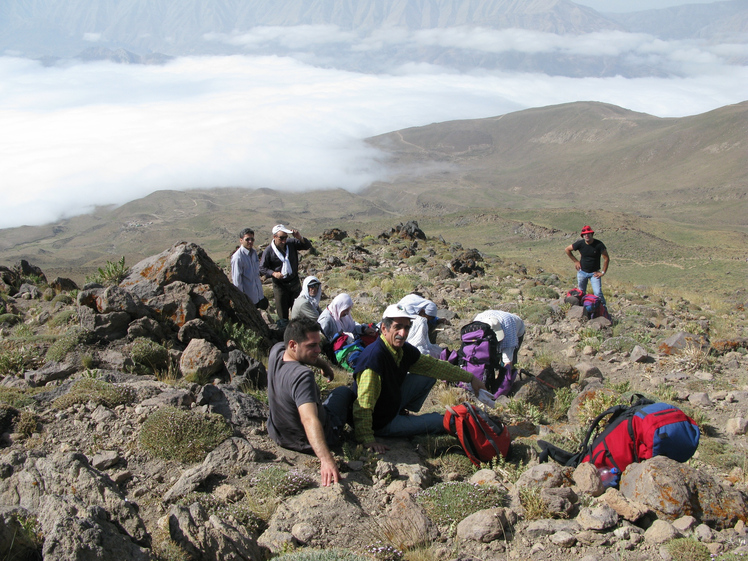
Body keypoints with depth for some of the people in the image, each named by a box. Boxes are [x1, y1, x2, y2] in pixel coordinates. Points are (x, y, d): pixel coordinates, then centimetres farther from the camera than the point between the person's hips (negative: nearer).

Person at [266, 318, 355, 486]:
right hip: (310, 443, -6)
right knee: (344, 391, 21)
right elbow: (310, 420, -53)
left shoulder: (276, 352, -15)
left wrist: (323, 364, 2)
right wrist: (326, 460, -63)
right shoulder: (302, 376, -41)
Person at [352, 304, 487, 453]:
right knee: (442, 421, -2)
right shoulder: (374, 356, -33)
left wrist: (470, 378, 9)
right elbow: (363, 403, -35)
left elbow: (434, 365, 8)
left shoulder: (405, 350, -7)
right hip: (381, 423, -8)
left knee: (429, 376, 4)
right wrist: (367, 440, -39)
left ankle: (403, 413, 11)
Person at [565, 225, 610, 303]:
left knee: (598, 293, -15)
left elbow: (606, 258, -9)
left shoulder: (599, 244, -17)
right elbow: (567, 250, 6)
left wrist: (603, 272, -8)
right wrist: (575, 261, 4)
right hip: (582, 272, 3)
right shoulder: (580, 243, -10)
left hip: (594, 273, -3)